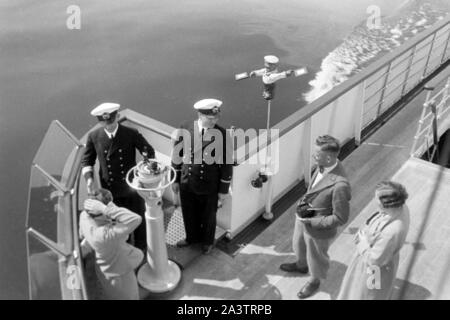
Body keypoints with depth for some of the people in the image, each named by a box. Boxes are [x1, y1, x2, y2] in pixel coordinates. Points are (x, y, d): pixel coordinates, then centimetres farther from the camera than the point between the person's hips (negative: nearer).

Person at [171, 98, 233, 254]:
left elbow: (227, 163, -11)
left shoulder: (222, 134, -19)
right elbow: (177, 155, -1)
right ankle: (192, 237, 52)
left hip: (209, 187, -2)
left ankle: (207, 241, 49)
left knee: (208, 216, 20)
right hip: (186, 183, 2)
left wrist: (223, 190, -6)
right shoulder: (185, 129, -13)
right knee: (189, 214, 23)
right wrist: (175, 180, 4)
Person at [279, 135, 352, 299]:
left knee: (316, 257, 23)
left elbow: (340, 218, -27)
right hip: (303, 218, 7)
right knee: (299, 245, 33)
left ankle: (315, 280, 55)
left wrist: (312, 222, -24)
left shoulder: (340, 185, -39)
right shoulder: (323, 166, -16)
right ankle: (301, 265, 65)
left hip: (318, 230, -7)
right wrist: (305, 200, -4)